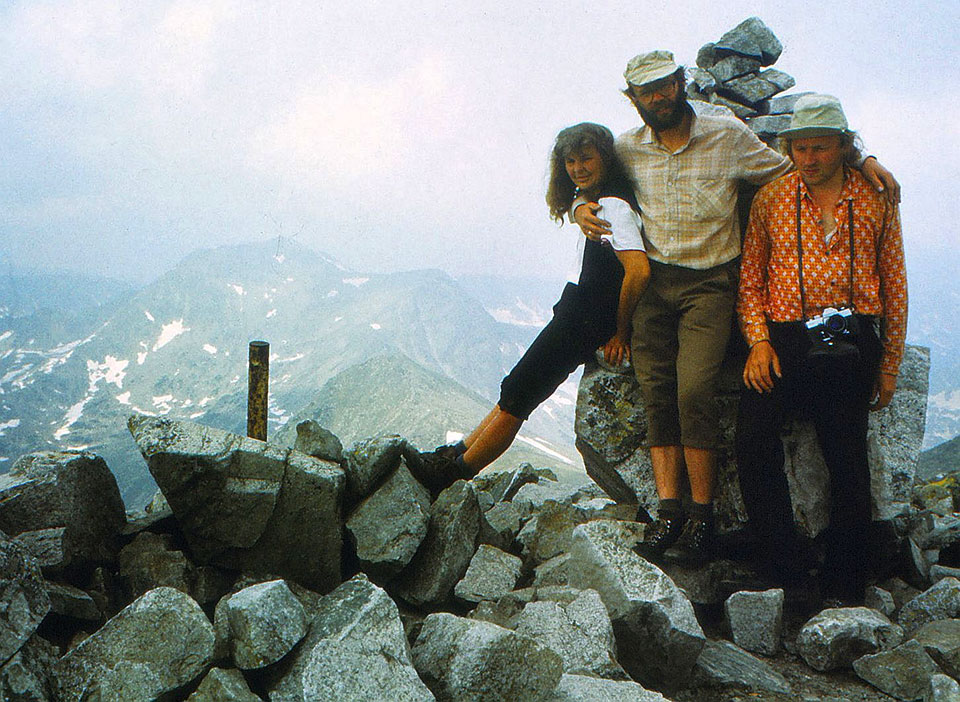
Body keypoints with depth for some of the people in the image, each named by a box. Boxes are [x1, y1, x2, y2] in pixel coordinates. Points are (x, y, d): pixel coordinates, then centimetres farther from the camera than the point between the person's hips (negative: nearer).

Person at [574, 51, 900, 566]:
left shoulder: (727, 136, 0)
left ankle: (701, 518, -8)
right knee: (656, 392, -5)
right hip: (651, 282, 3)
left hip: (710, 282, -3)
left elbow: (788, 172, 10)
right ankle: (668, 511, -2)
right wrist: (582, 209, 2)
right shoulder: (625, 150, 7)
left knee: (694, 392, -16)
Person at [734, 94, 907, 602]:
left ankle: (844, 588, 7)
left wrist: (889, 364, 8)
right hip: (785, 337, 1)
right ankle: (784, 572, -9)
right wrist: (758, 341, -6)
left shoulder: (876, 200, 8)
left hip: (852, 339, 0)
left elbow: (894, 286, 11)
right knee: (753, 436, -20)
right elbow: (750, 282, 10)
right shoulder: (770, 200, 10)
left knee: (847, 456, -6)